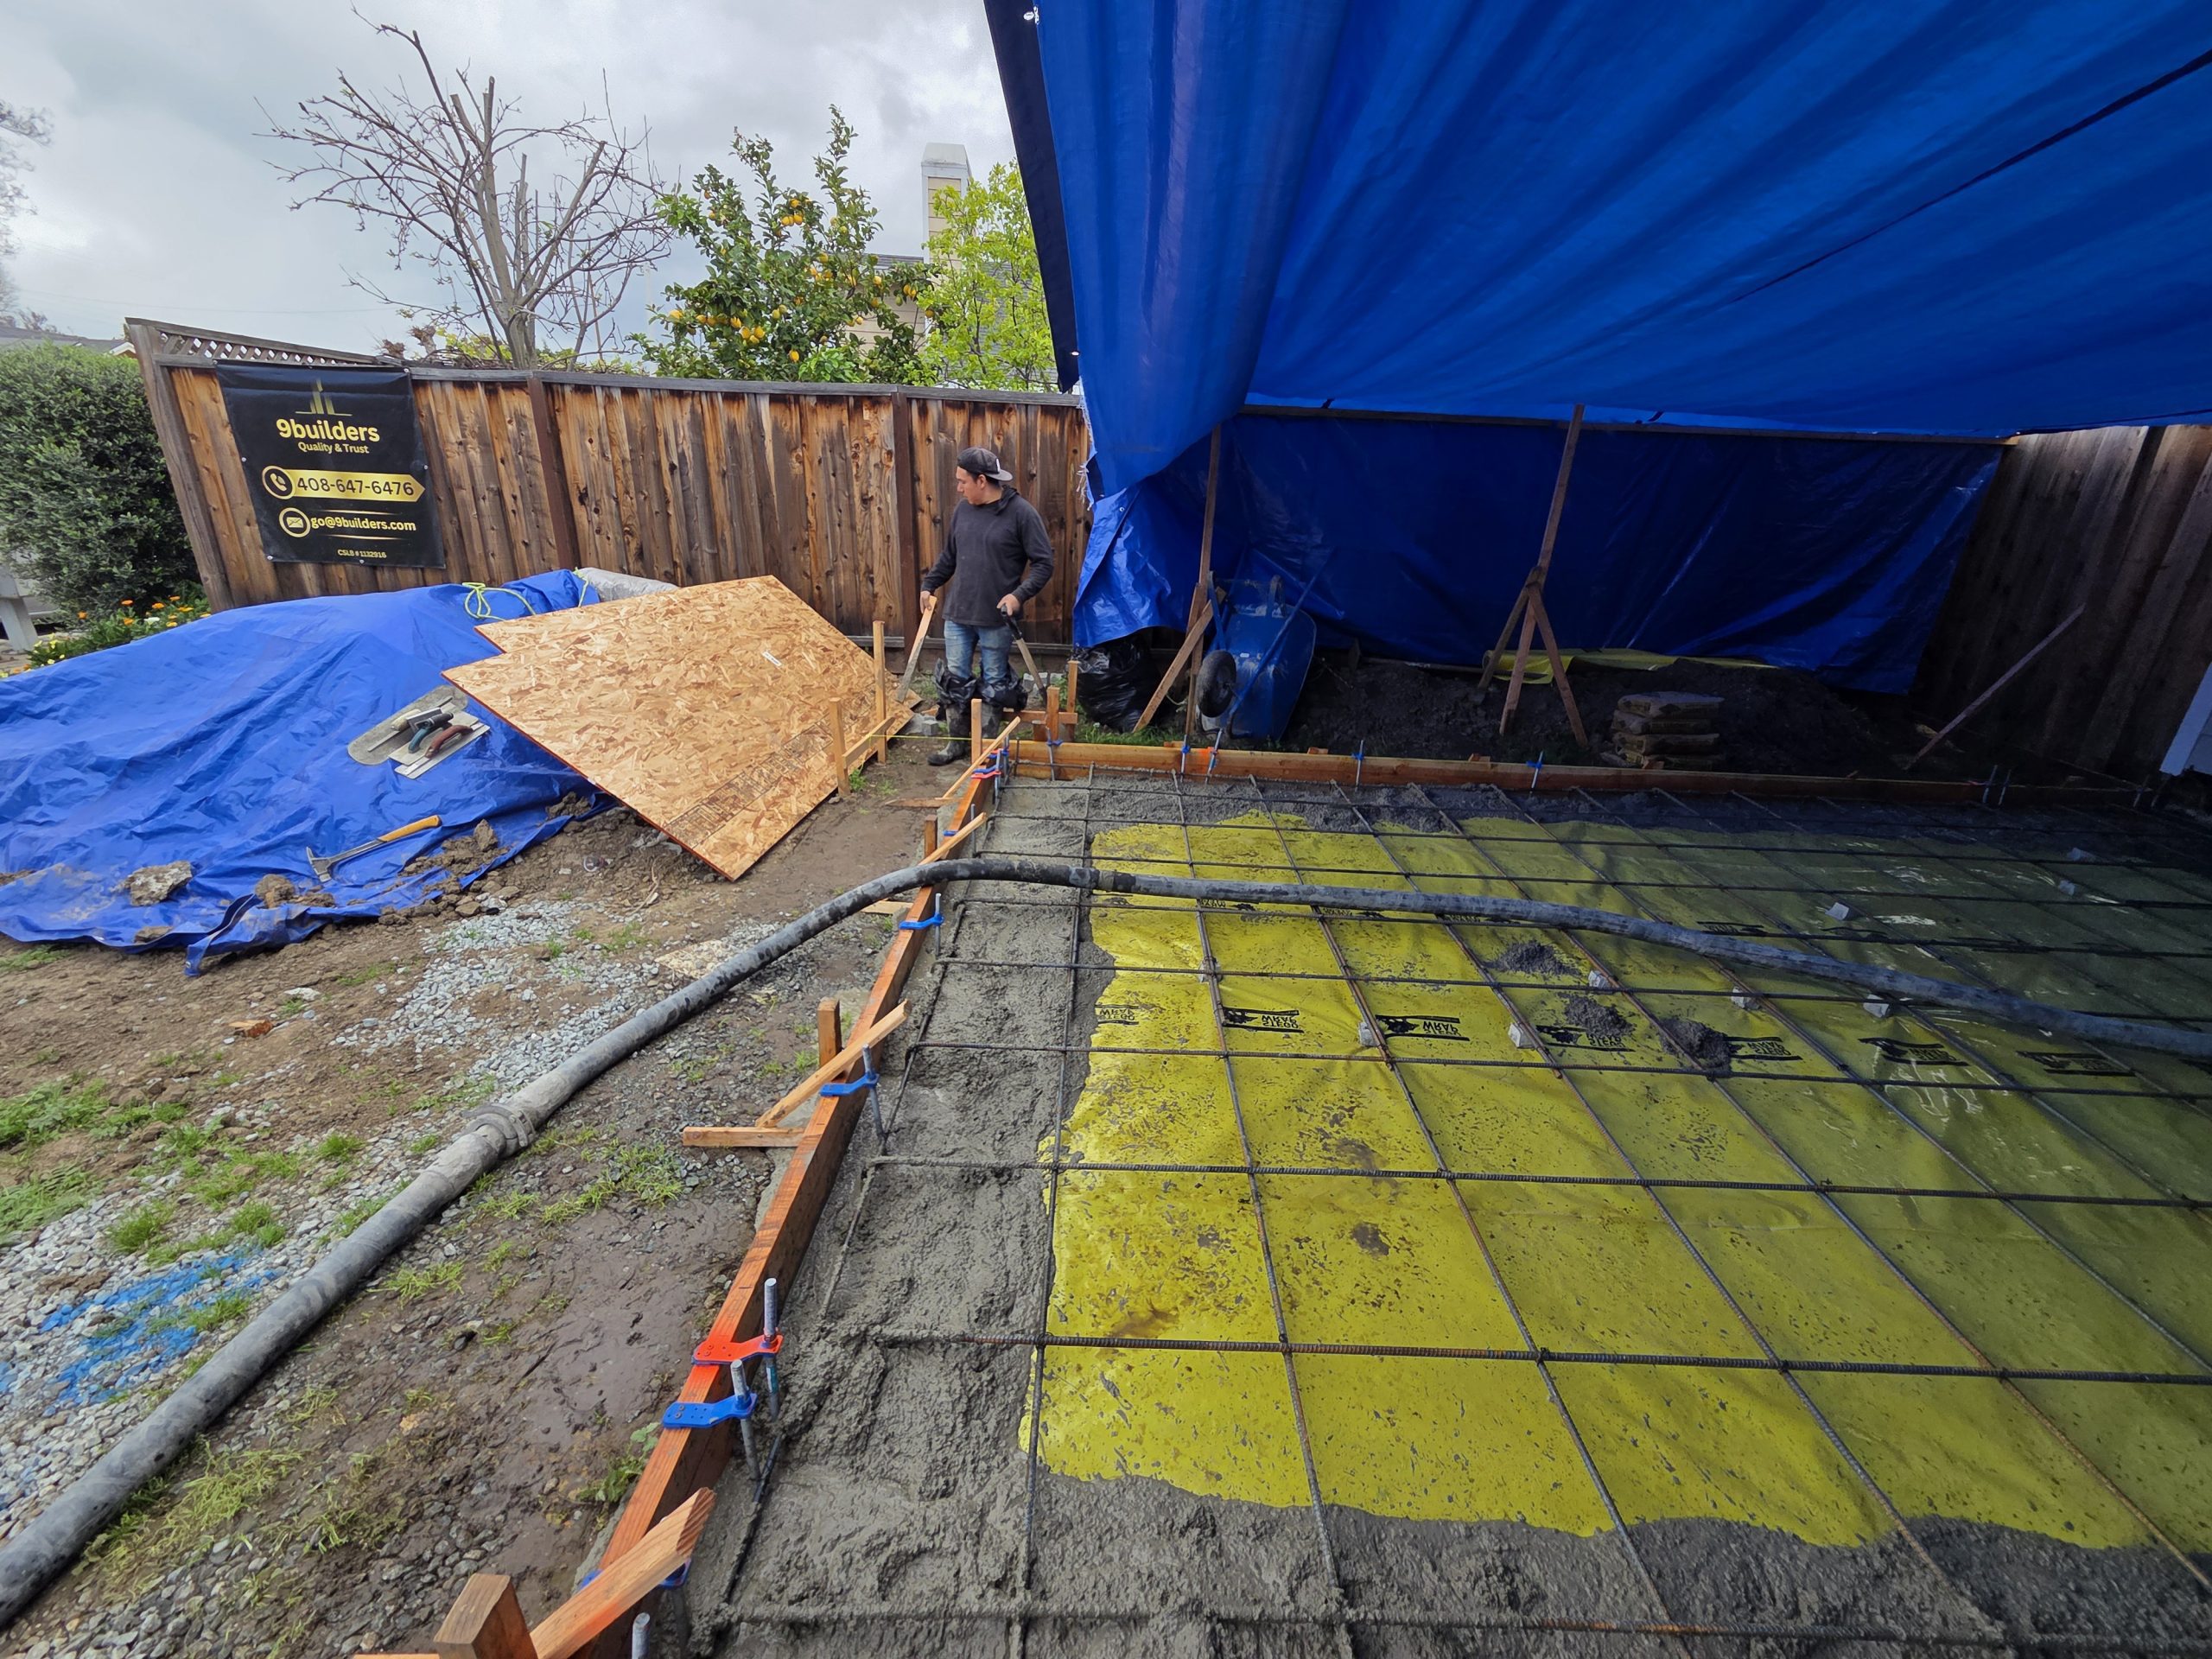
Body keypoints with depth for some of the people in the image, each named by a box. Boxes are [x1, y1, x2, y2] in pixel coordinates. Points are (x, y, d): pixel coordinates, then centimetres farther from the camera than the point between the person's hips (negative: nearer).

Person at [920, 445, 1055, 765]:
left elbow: (1043, 563, -9)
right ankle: (956, 742, 23)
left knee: (993, 685, 7)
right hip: (957, 615, 5)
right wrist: (929, 584, 18)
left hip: (997, 619, -5)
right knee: (954, 680, 9)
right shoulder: (963, 510, 8)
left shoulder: (1021, 513, -9)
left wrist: (1020, 594, -21)